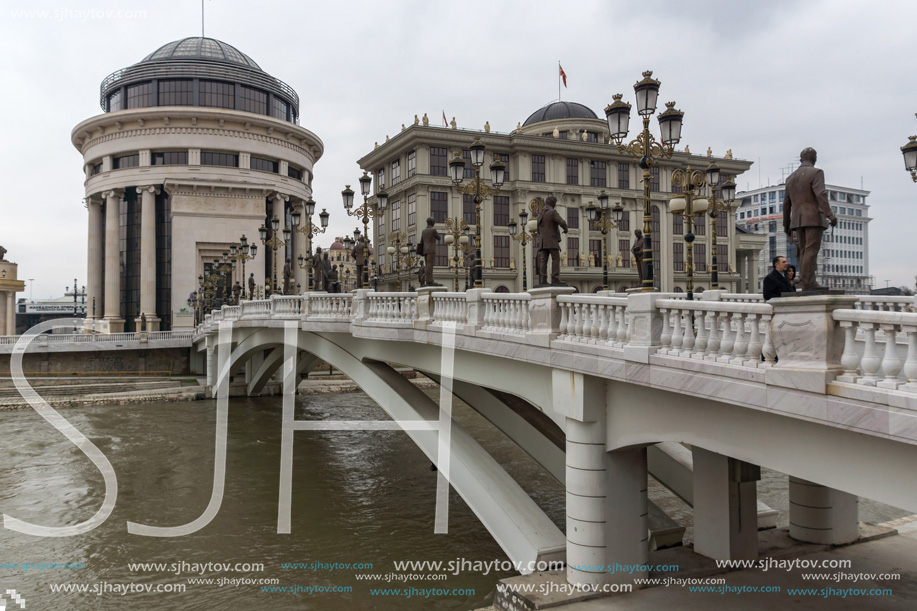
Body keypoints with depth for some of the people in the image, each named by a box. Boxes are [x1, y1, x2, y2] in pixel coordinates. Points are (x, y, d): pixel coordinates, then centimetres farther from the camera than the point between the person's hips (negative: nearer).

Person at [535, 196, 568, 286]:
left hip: (542, 241, 7)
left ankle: (542, 281, -8)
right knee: (556, 259, -8)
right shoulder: (552, 212, -7)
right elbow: (562, 222, -15)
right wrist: (565, 229, 4)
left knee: (543, 261, -1)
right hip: (551, 239, -7)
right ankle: (555, 280, -17)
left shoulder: (540, 213, 17)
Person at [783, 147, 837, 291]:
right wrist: (829, 215, -23)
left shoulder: (790, 177, 15)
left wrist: (786, 224, 23)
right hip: (814, 217, -6)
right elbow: (821, 194, -18)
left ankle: (806, 283, 1)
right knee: (812, 250, -11)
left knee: (804, 251, 6)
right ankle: (808, 282, -18)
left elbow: (787, 203, 17)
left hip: (798, 220, 6)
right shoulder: (816, 173, -4)